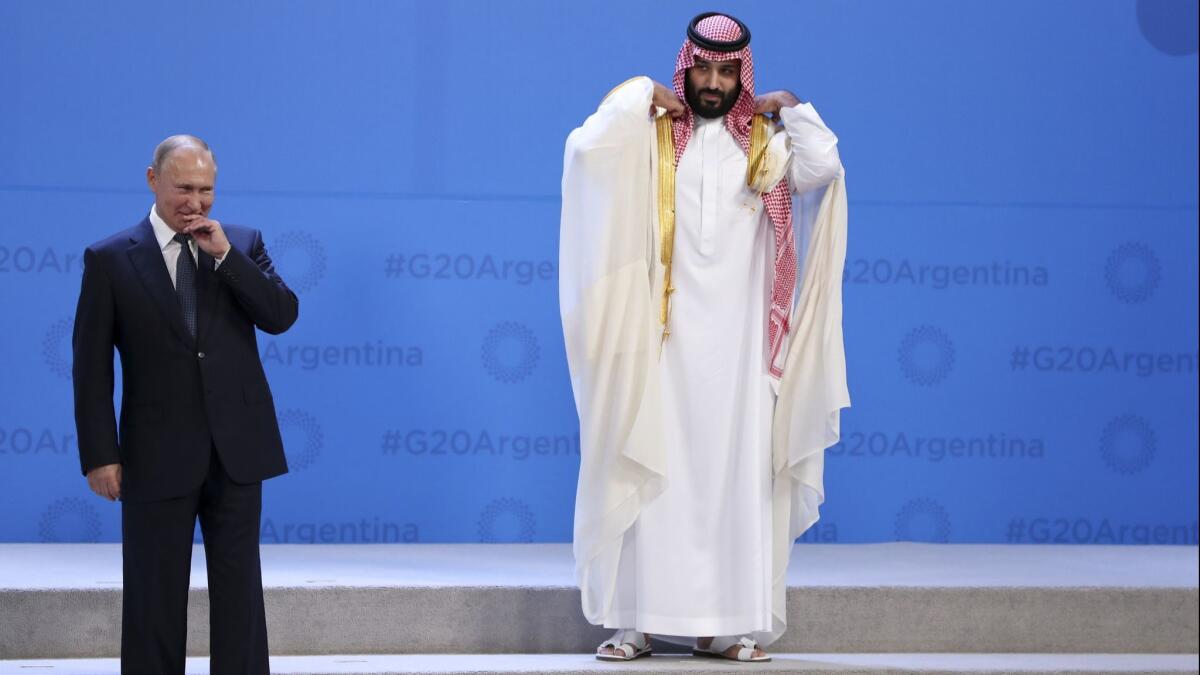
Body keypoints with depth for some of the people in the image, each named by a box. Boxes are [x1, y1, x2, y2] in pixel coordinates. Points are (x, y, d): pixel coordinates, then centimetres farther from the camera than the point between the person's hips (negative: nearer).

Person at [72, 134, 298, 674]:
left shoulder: (243, 244, 6)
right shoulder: (111, 259, -1)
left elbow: (282, 316, -5)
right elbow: (92, 366, -2)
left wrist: (225, 255, -13)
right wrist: (99, 455, -8)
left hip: (236, 448, 2)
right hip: (158, 456, -2)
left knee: (240, 588, 6)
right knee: (155, 596, 4)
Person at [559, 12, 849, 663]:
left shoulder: (765, 141, 9)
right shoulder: (651, 135, 5)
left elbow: (823, 168, -8)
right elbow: (585, 147, -12)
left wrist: (788, 106, -1)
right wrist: (641, 96, -5)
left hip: (737, 337, 1)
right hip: (664, 335, -1)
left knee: (737, 472, -1)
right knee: (652, 469, -4)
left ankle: (726, 623, 1)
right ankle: (634, 621, -2)